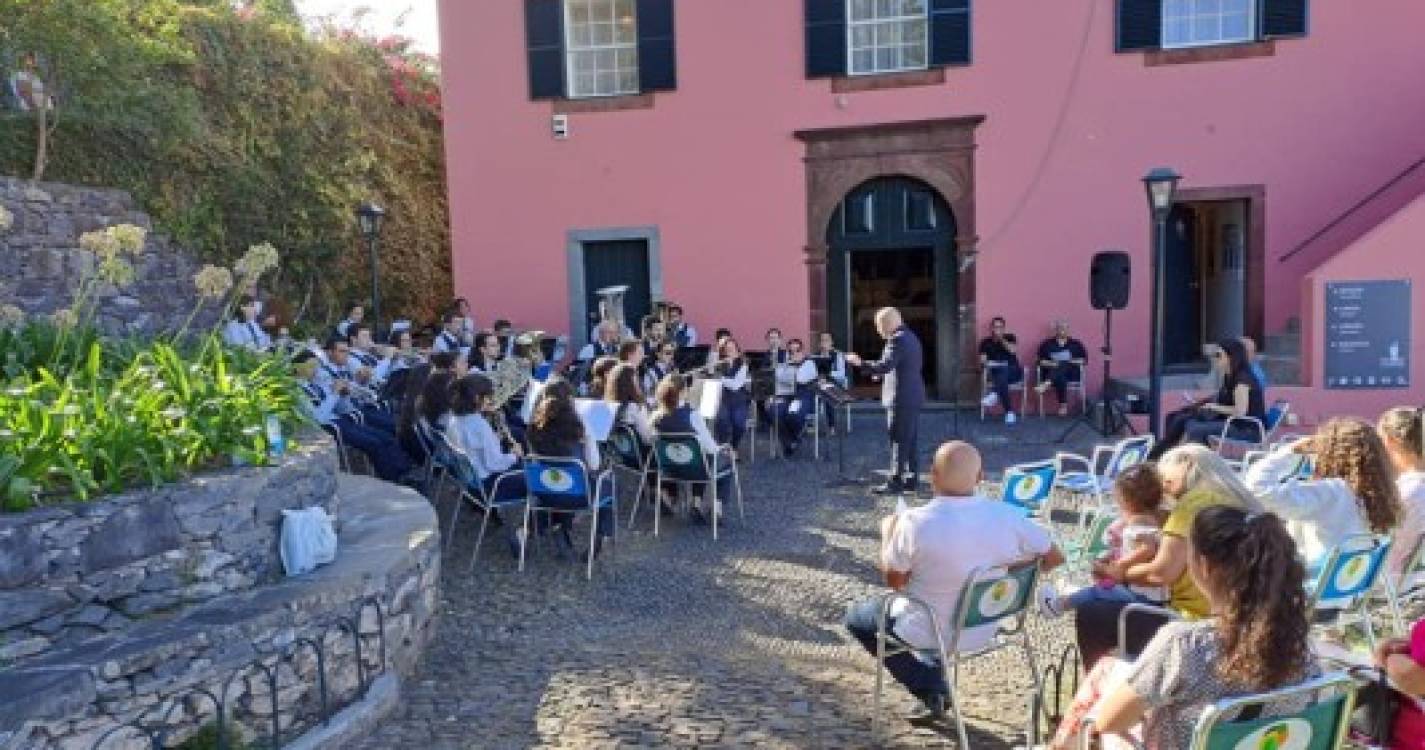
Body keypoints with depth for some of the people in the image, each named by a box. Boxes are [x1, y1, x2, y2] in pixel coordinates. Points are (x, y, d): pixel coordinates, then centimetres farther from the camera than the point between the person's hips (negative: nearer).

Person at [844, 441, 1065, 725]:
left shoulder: (916, 522, -28)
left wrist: (889, 532, 4)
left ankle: (930, 692, 14)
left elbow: (894, 580, -13)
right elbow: (1055, 557, -4)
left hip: (932, 634, -5)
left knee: (857, 615, 21)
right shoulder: (1007, 515, -17)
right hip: (986, 630, 5)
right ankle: (936, 691, 30)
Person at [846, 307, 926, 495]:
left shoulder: (897, 339, -16)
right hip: (913, 397, 10)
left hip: (901, 398, -10)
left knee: (899, 441, -6)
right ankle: (910, 479, 17)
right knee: (910, 441, 13)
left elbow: (884, 366, -24)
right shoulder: (911, 337, 16)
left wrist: (860, 362, -16)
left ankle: (896, 482, -4)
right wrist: (881, 374, 19)